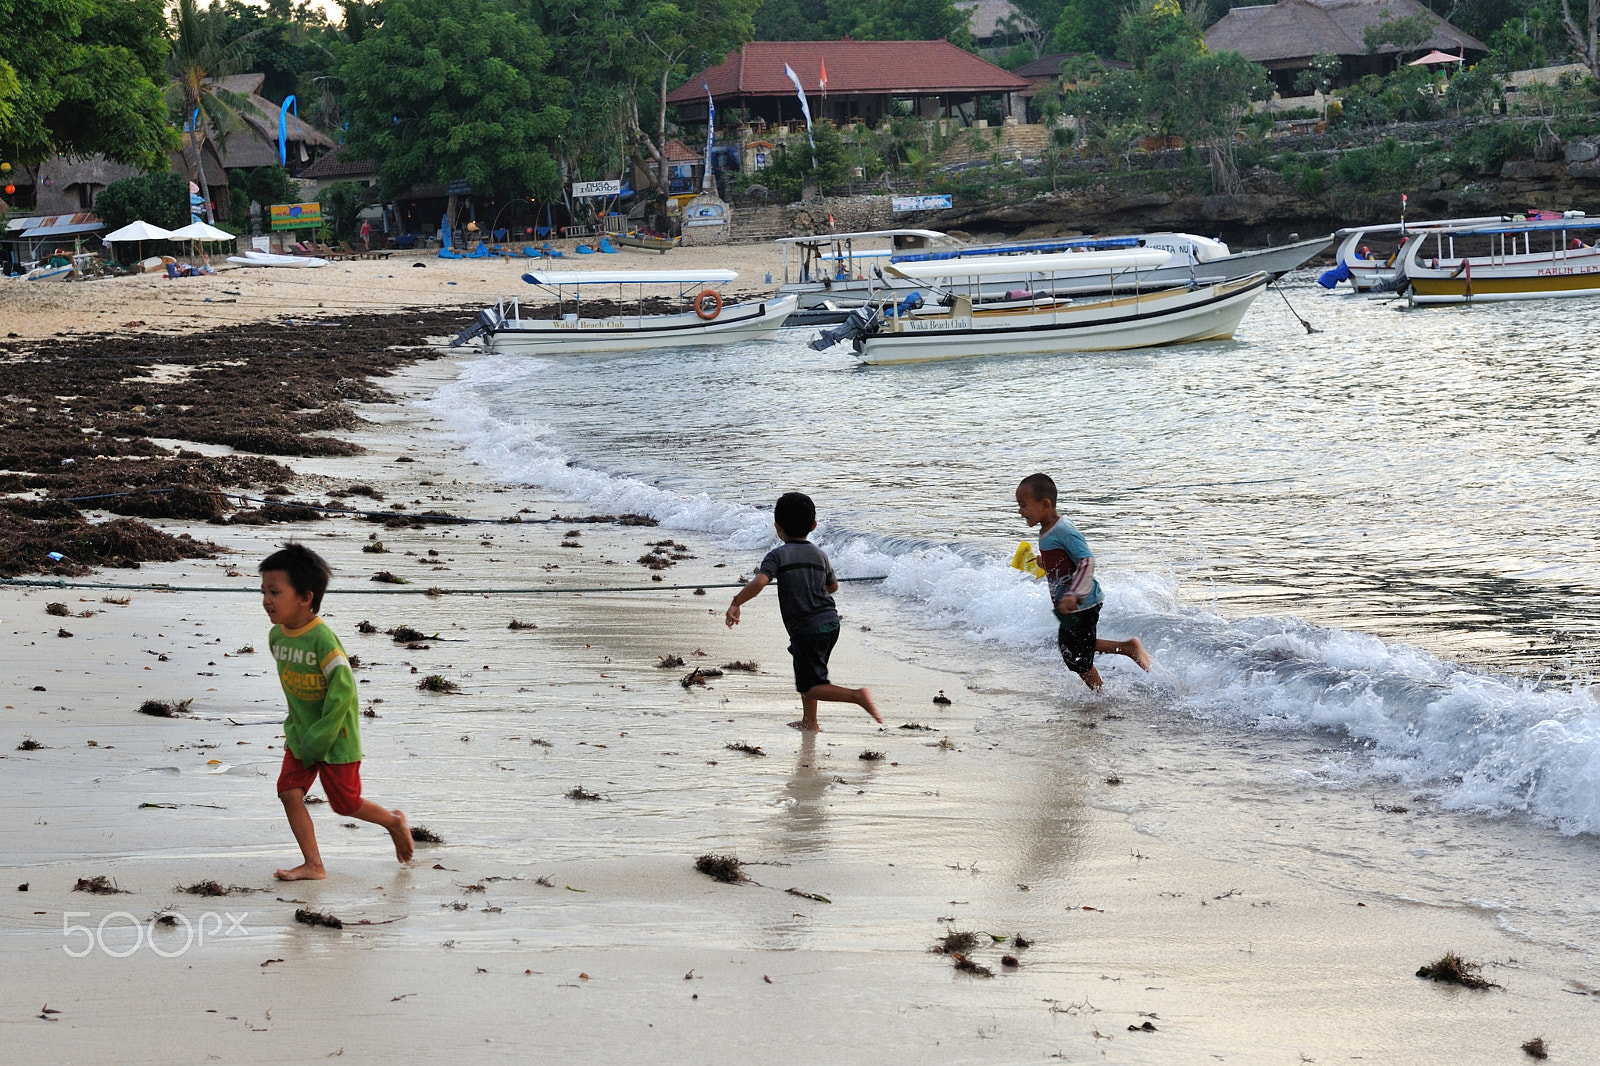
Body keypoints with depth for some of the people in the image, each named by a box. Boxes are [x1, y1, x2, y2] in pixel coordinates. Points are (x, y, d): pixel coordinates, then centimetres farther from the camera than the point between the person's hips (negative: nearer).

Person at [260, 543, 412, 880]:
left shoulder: (322, 639, -25)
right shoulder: (276, 635, -1)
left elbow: (343, 690, -25)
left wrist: (318, 737, -22)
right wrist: (295, 727, 13)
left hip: (335, 737, -7)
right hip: (300, 733, 7)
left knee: (345, 804, 5)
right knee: (289, 792, -6)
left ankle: (394, 821, 34)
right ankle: (313, 865, 3)